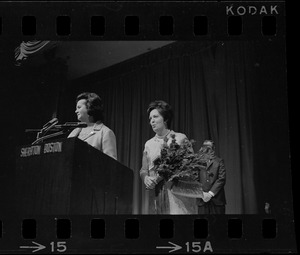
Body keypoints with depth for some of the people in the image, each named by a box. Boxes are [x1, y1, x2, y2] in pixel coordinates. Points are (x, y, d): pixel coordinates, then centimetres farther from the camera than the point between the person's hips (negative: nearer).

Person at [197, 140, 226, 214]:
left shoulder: (219, 161, 7)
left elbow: (221, 179, -1)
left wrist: (211, 193, -9)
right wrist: (201, 193, -8)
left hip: (216, 199, -1)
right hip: (202, 200, 1)